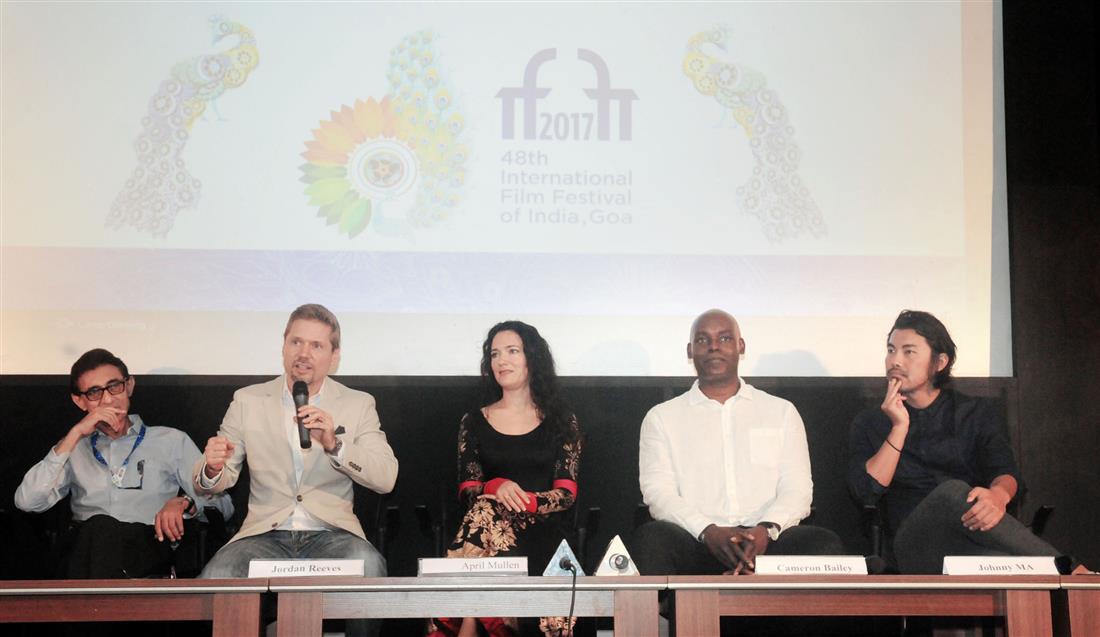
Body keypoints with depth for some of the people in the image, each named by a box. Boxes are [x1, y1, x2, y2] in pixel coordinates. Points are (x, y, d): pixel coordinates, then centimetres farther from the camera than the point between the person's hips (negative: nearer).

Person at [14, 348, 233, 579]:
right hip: (85, 548, 2)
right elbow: (26, 501, 8)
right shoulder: (73, 448, 27)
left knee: (101, 529, -36)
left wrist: (183, 503, -8)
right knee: (98, 526, -36)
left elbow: (222, 504, 16)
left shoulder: (172, 441, 23)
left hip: (150, 545, -1)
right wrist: (75, 434, 6)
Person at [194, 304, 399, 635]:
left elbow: (386, 478, -2)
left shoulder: (358, 405, 9)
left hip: (331, 533, 0)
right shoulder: (247, 401, 11)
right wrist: (213, 468, -15)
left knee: (368, 567, -33)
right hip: (265, 533, 1)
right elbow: (215, 482, 11)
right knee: (215, 578, -30)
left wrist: (334, 444, -19)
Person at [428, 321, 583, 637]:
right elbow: (467, 491, 7)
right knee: (484, 511, -35)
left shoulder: (561, 422, 12)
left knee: (486, 517, -34)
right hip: (490, 523, 2)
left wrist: (526, 502, -16)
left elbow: (566, 493, 3)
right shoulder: (474, 423, 16)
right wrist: (496, 488, -16)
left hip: (541, 530, -2)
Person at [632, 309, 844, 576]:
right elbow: (658, 492, 2)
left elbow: (797, 488, 8)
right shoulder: (662, 418, 15)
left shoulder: (782, 412, 19)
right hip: (697, 542, -1)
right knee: (650, 537, -33)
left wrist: (767, 529, -15)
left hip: (766, 543, 2)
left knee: (826, 544, -29)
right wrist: (709, 532, -17)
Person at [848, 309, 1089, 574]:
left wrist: (998, 495, -26)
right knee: (953, 492, -35)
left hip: (974, 537, 0)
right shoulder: (869, 423, 18)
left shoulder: (977, 413, 19)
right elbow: (864, 492, 2)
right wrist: (899, 428, -4)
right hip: (914, 547, 0)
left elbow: (1005, 471, 0)